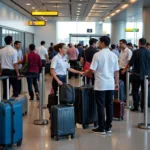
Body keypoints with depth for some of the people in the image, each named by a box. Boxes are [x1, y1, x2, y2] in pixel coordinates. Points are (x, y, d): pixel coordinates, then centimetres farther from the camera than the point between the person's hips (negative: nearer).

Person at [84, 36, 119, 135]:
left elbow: (92, 70, -12)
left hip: (100, 85, -4)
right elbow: (116, 71, 7)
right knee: (109, 105, 11)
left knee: (101, 106, 2)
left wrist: (85, 74, 8)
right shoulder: (114, 55, 3)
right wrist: (117, 83, 17)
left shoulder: (97, 55, -11)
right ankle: (108, 127, 17)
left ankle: (102, 128, 6)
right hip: (111, 84, 5)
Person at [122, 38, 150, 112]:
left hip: (137, 75, -3)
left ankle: (136, 106, 7)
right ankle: (143, 107, 11)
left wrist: (124, 70, 4)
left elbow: (131, 63, -10)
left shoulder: (136, 52, -11)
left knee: (135, 91, 8)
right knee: (144, 91, 9)